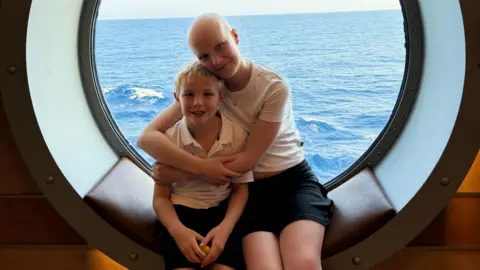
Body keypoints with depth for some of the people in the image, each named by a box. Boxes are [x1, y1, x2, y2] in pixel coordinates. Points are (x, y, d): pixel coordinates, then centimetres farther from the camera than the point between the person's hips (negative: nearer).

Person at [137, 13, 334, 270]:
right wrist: (201, 167, -22)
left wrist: (177, 170, -10)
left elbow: (248, 159, -12)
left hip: (293, 181, -2)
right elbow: (147, 137, -10)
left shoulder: (274, 87, -14)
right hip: (249, 189, 2)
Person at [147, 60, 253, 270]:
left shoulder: (237, 134, -10)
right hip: (181, 211, 0)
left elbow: (241, 189, 0)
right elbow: (161, 196, -4)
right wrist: (178, 230, -24)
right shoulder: (169, 138, -10)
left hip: (223, 209, 0)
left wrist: (225, 227, -18)